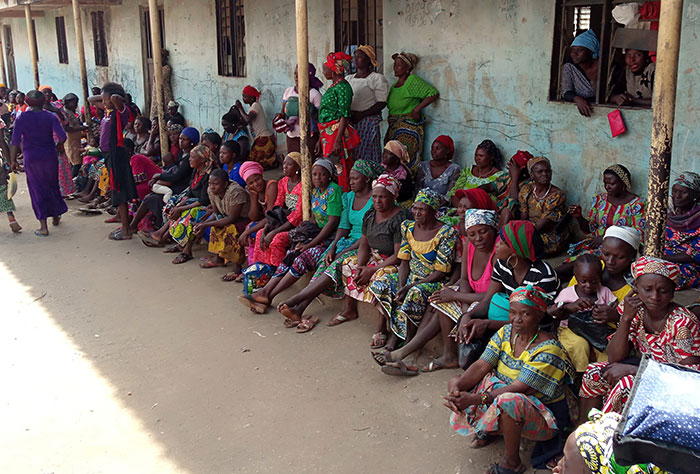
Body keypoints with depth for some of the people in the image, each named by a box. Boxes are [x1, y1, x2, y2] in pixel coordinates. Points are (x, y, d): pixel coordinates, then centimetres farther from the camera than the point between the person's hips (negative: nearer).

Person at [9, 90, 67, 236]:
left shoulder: (21, 118, -5)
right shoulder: (50, 117, -4)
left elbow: (15, 141, -8)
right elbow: (62, 136, -14)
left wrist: (13, 160, -1)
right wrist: (58, 145, 7)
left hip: (31, 158, -1)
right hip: (50, 157, 1)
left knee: (38, 190, 4)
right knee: (52, 185, 21)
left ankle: (43, 227, 0)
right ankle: (55, 217, 37)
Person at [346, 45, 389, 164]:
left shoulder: (377, 78, 1)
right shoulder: (348, 79, 20)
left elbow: (382, 103, -8)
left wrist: (361, 114, -16)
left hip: (368, 122, -5)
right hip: (349, 122, 5)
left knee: (365, 155, -10)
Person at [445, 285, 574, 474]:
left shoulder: (548, 350, -24)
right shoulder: (506, 332, -2)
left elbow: (518, 389, -30)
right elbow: (481, 366, -6)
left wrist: (475, 399, -38)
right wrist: (457, 387, -26)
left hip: (544, 414, -7)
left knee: (508, 401, -41)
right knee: (456, 383, -5)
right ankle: (488, 429, 16)